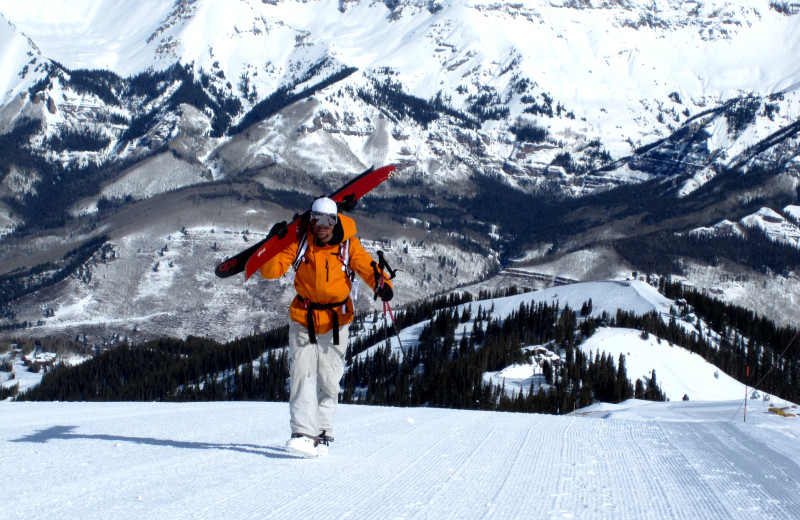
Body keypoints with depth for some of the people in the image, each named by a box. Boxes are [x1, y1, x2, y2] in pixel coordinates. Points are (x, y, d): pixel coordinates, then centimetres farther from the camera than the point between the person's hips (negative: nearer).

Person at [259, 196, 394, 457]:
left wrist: (381, 283, -39)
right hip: (303, 319, 0)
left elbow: (365, 265, -18)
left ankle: (322, 434, 13)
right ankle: (303, 433, -17)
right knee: (302, 374, -12)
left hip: (336, 321, 0)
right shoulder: (299, 242, -7)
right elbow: (270, 271, -11)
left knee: (329, 381, 3)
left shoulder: (347, 244, -7)